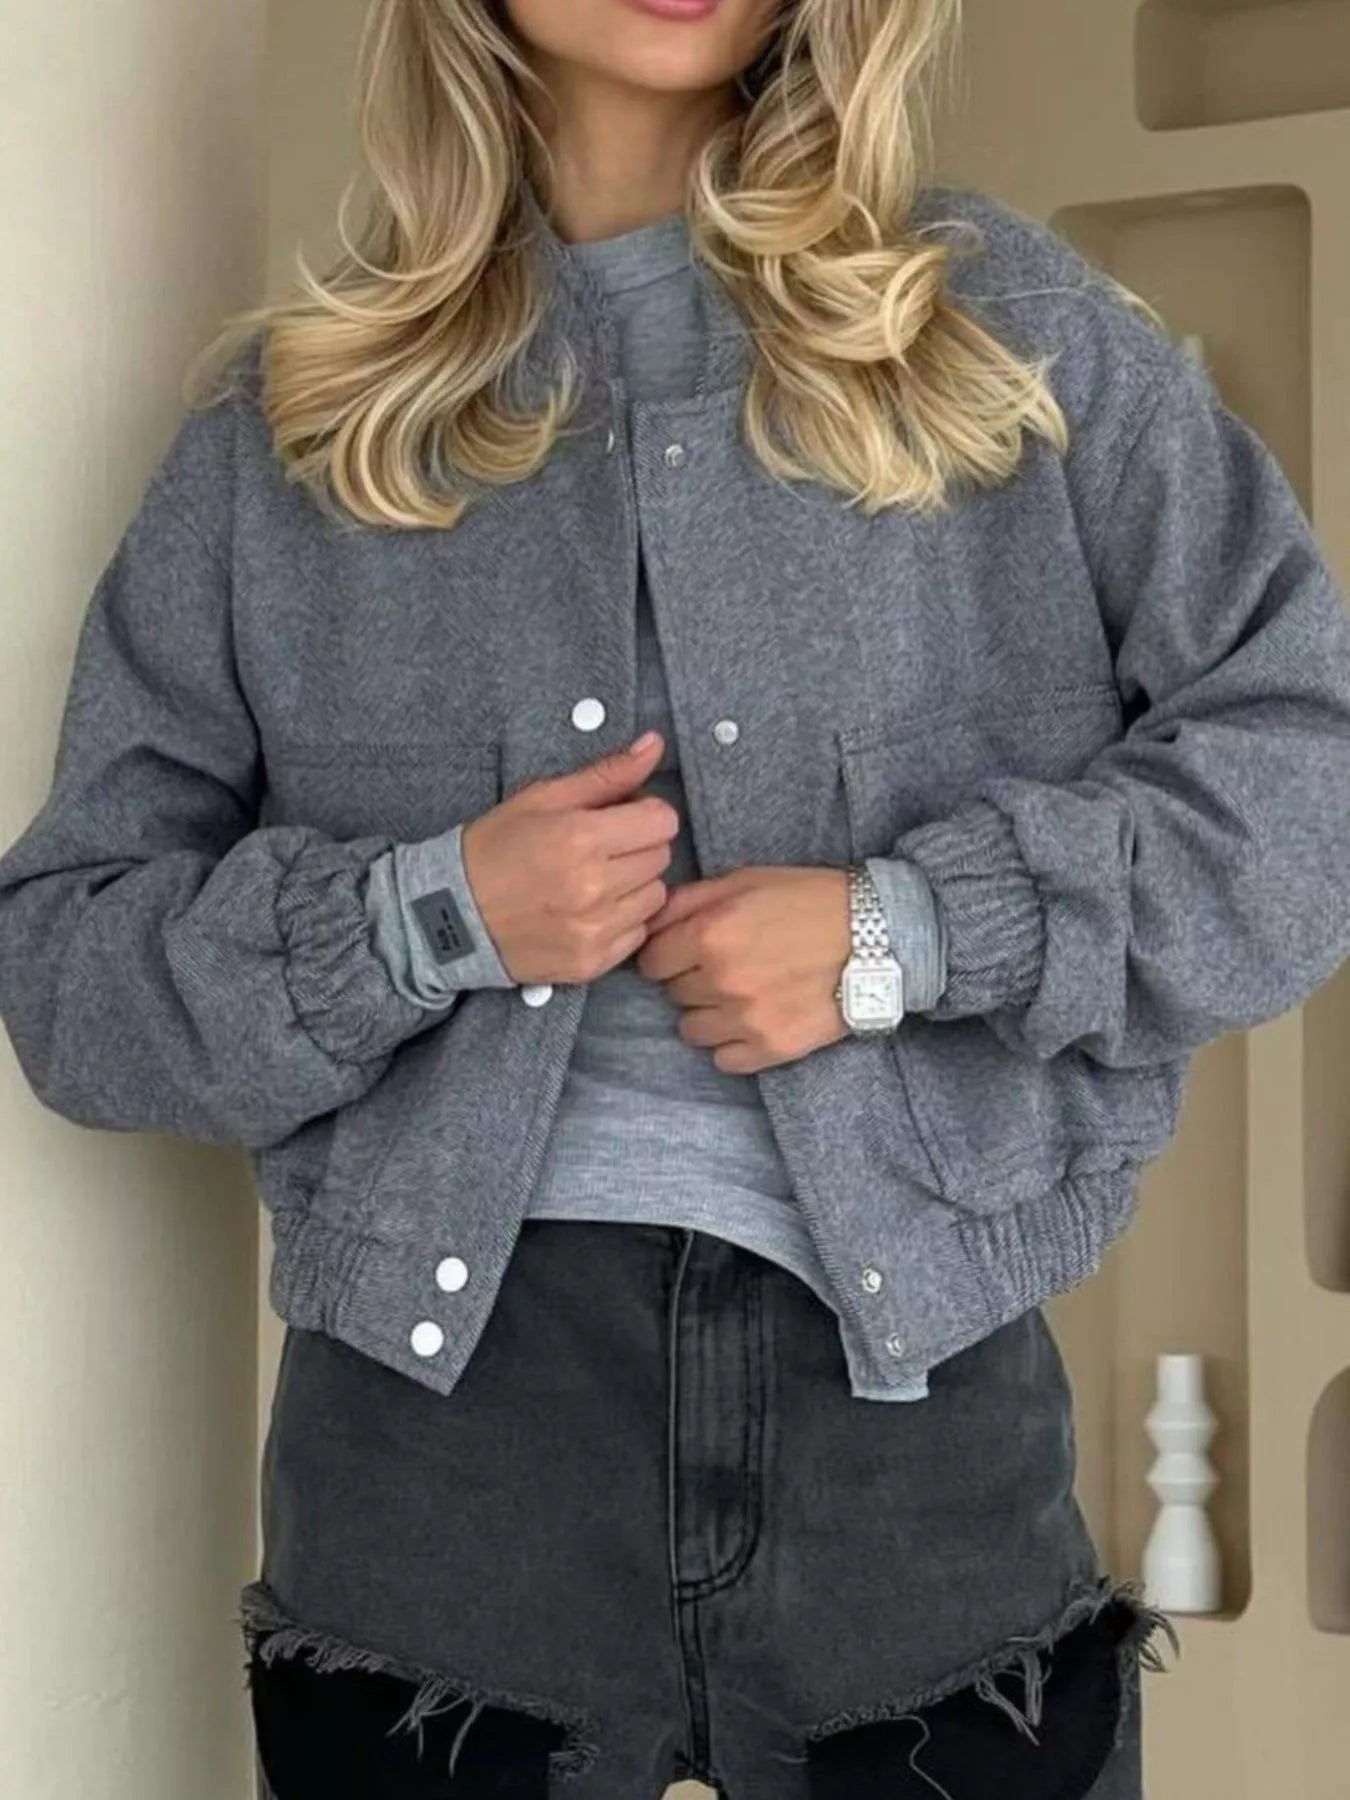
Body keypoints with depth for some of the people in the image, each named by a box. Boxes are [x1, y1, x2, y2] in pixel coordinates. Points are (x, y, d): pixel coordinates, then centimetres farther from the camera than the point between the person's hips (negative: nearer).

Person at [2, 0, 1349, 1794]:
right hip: (443, 1399, 1)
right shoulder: (289, 420, 6)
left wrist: (908, 930, -13)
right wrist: (424, 918, -11)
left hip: (914, 1390, 0)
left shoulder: (1009, 327, 4)